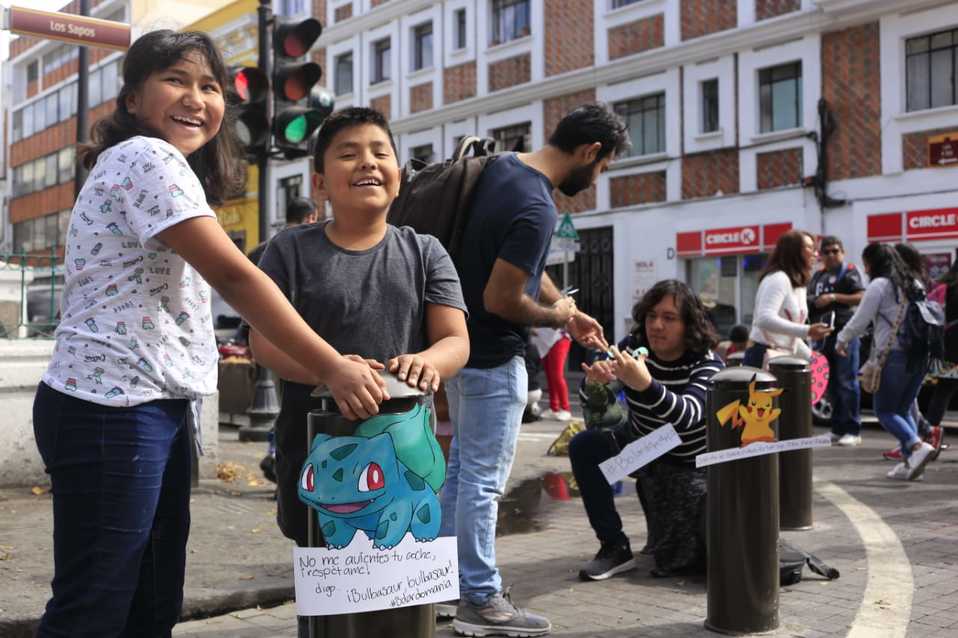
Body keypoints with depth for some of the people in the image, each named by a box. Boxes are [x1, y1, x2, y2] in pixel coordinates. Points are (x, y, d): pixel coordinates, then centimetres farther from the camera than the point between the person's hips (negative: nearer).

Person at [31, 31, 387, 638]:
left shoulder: (162, 167, 20)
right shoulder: (148, 159, -12)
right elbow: (233, 275, -20)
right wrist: (333, 367, -21)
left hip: (154, 405, 10)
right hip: (112, 408, -10)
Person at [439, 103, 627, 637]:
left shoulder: (501, 166, 3)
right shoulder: (537, 209, -26)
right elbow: (500, 300, -25)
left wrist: (567, 308, 13)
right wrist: (555, 317, -8)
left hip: (463, 344, 10)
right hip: (494, 357, -10)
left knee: (461, 467, 19)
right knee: (484, 480, 0)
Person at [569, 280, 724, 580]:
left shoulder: (707, 364, -24)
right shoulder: (633, 347, -15)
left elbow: (688, 416, -43)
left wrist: (645, 384, -60)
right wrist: (594, 382, -41)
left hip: (689, 462, -3)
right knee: (583, 446, -23)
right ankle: (615, 547, -13)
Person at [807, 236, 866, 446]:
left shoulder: (849, 272, 0)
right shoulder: (818, 276, 20)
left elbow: (861, 297, -12)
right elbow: (809, 300, 30)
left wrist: (834, 297, -17)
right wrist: (814, 302, 9)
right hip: (823, 334, 7)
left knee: (847, 383, -7)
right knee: (832, 384, 10)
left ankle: (853, 431, -4)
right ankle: (837, 429, 18)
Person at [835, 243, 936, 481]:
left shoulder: (879, 285, -5)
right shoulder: (914, 284, 17)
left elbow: (860, 320, -5)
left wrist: (841, 341, 10)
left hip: (894, 355, -7)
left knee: (885, 411, 0)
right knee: (904, 409, 15)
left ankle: (917, 446, -21)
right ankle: (909, 462, 5)